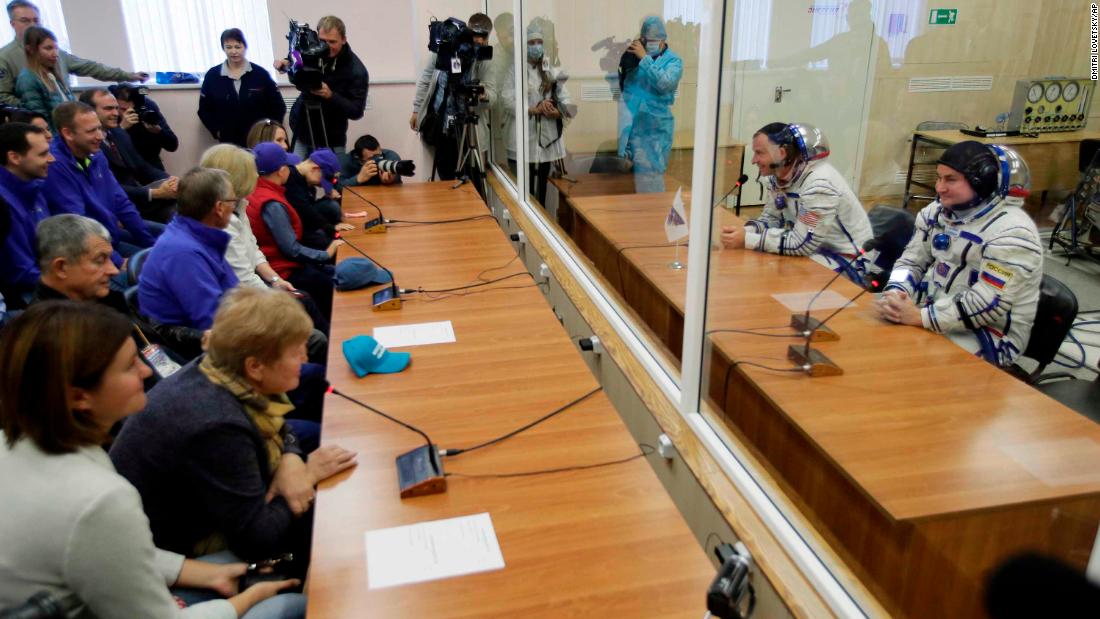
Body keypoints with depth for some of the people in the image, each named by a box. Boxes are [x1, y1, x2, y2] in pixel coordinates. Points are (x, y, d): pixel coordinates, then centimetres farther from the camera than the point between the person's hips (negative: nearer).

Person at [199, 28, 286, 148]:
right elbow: (204, 109, 10)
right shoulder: (212, 76, 4)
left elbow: (278, 107, 5)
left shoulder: (261, 74, 1)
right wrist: (217, 131, 0)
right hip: (228, 142, 1)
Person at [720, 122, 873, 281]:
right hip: (815, 249, 8)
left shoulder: (819, 184, -29)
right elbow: (771, 218, 5)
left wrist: (747, 240, -28)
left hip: (847, 260, -8)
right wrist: (745, 231, -17)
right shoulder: (777, 175, -3)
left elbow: (802, 244, -30)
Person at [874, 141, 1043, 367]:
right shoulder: (938, 211, 4)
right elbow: (911, 261, 7)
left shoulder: (1011, 232, -20)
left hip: (990, 335, -7)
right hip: (934, 309, 7)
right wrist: (894, 294, -15)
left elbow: (989, 304, -26)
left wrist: (921, 317, -30)